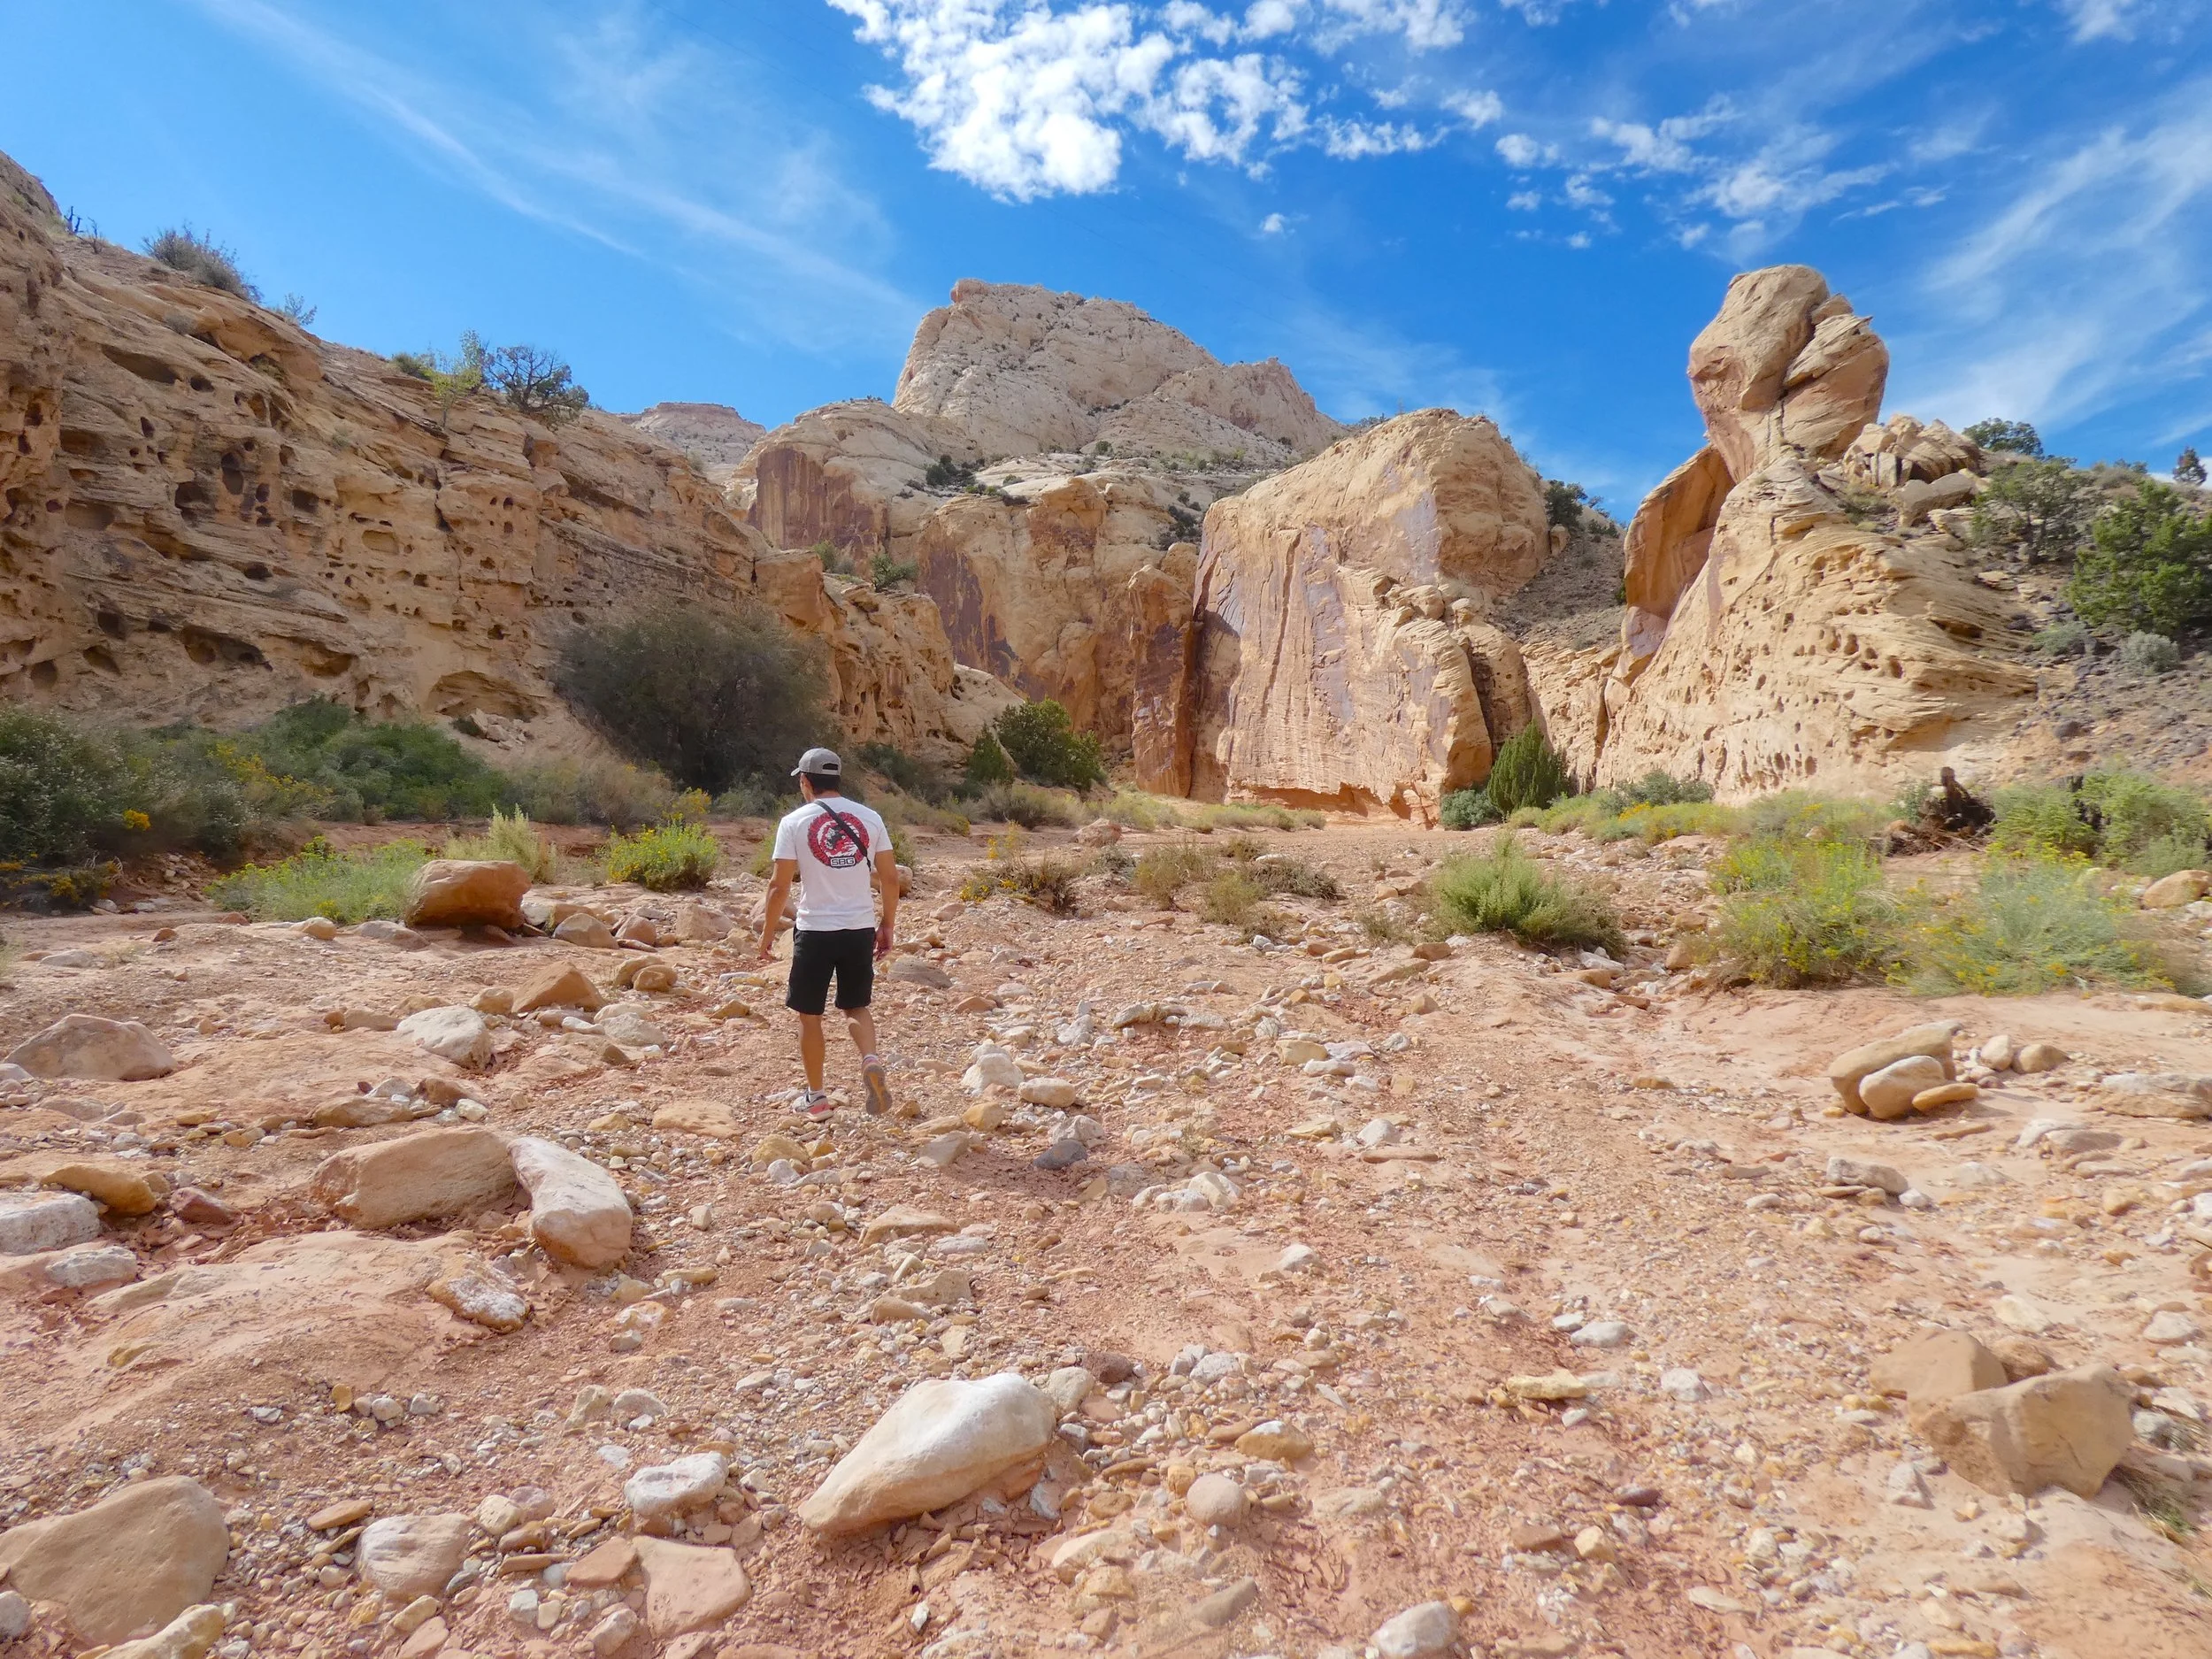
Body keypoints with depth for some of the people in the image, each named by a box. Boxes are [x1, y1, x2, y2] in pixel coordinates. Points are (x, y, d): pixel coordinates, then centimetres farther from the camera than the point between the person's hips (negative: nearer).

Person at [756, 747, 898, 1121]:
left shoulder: (795, 822, -5)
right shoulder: (869, 818, 3)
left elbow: (780, 885, -7)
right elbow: (890, 878, 4)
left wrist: (768, 932, 4)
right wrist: (887, 927, 14)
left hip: (815, 931, -3)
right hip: (861, 929, 3)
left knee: (809, 1015, 12)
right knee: (856, 1006, 19)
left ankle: (815, 1098, 21)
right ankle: (871, 1060, -8)